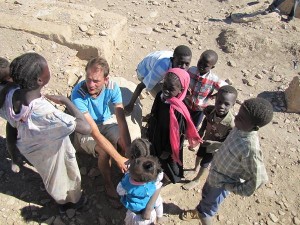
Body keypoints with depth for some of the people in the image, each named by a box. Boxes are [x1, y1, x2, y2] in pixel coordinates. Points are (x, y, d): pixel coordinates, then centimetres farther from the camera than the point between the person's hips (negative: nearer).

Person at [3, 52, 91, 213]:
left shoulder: (10, 96, -24)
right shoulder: (46, 113, -46)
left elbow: (14, 123, -3)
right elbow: (86, 128, -45)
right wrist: (65, 101, -34)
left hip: (29, 148, 6)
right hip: (51, 151, -6)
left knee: (50, 176, 34)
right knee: (68, 175, 28)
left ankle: (62, 202, 63)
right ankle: (75, 200, 59)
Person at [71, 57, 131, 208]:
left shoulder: (112, 87, -23)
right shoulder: (78, 94, -34)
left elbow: (121, 120, -26)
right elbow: (94, 132, -37)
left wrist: (129, 150, -36)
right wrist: (118, 158, -40)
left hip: (107, 122, 3)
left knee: (126, 145, -21)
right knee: (105, 152, -29)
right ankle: (108, 183, -2)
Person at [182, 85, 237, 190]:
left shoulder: (231, 123, -40)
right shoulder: (210, 110, -29)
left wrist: (213, 143, -37)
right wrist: (201, 130, -15)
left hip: (215, 148, -4)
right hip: (205, 141, 4)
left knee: (204, 164, 19)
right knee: (199, 155, 31)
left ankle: (196, 180, 50)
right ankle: (196, 168, 66)